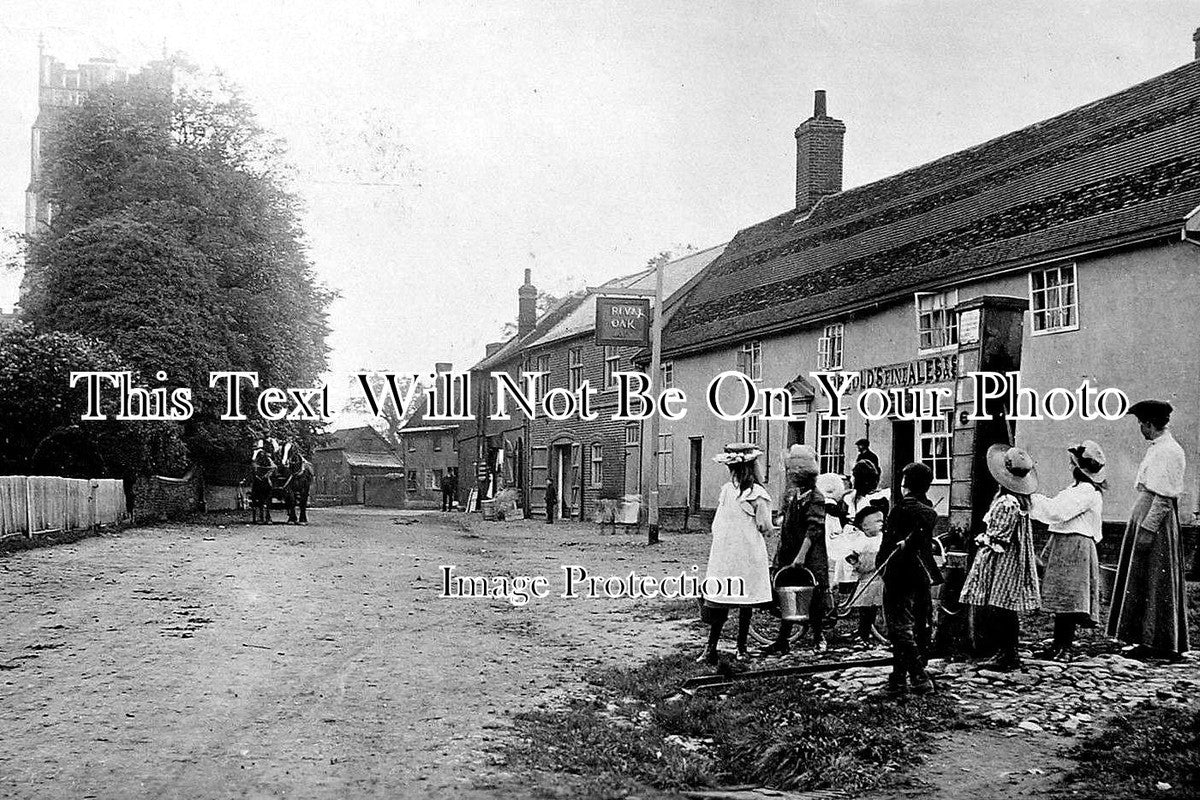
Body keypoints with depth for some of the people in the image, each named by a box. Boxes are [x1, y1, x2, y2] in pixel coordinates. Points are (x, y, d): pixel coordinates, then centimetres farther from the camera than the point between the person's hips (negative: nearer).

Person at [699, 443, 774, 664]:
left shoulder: (726, 490, -1)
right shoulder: (757, 493, -10)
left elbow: (715, 526, 2)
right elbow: (765, 527, -5)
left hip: (723, 554, 2)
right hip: (749, 554, -2)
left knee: (719, 601, 3)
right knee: (746, 601, 9)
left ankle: (711, 648, -1)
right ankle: (741, 648, 15)